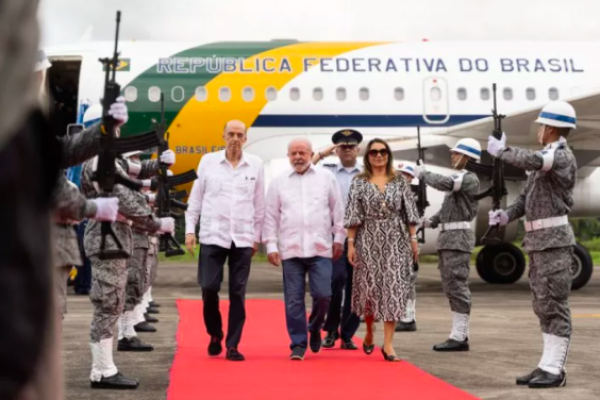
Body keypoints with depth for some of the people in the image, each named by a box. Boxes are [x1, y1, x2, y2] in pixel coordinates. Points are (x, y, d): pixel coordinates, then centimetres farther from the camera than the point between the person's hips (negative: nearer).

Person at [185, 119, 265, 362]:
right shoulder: (208, 161, 2)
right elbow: (195, 198, 6)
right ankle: (215, 335, 21)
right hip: (212, 235, 0)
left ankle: (232, 345, 9)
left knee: (238, 292, 1)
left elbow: (259, 203, 8)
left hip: (243, 238, 1)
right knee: (209, 287, -3)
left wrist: (257, 236, 8)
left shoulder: (255, 165, 3)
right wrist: (190, 229, 1)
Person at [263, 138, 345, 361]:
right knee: (294, 300, 1)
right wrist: (271, 246, 3)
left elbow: (337, 209, 9)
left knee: (323, 295, -6)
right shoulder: (279, 182, 7)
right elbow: (271, 216, 8)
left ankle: (315, 328, 23)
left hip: (320, 248, -1)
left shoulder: (326, 177, 6)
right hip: (290, 249, 1)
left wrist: (339, 238, 6)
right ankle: (298, 344, 10)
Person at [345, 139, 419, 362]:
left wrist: (413, 239, 1)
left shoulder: (399, 182, 7)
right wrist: (351, 243, -6)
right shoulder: (359, 183, 3)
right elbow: (353, 216, 0)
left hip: (395, 241, 1)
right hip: (368, 241, 0)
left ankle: (388, 343, -5)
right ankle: (369, 332, 29)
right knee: (369, 287, 5)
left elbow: (409, 213, 6)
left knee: (393, 287, -6)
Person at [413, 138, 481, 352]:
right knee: (451, 287, 11)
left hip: (458, 237, -10)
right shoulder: (457, 178, 21)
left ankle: (459, 337, -10)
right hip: (447, 237, 10)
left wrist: (423, 173, -10)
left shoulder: (470, 178, -8)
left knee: (457, 286, -10)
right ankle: (460, 333, 16)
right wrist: (432, 221, 8)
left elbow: (445, 184, -24)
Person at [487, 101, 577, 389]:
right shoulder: (545, 158, 19)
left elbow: (532, 161, -30)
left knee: (554, 305, -7)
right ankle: (548, 365, 14)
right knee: (543, 307, 10)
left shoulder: (563, 157, -10)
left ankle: (555, 370, -5)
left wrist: (501, 151, -16)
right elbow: (526, 196, 17)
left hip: (554, 240, -9)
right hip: (537, 241, 9)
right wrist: (507, 215, 0)